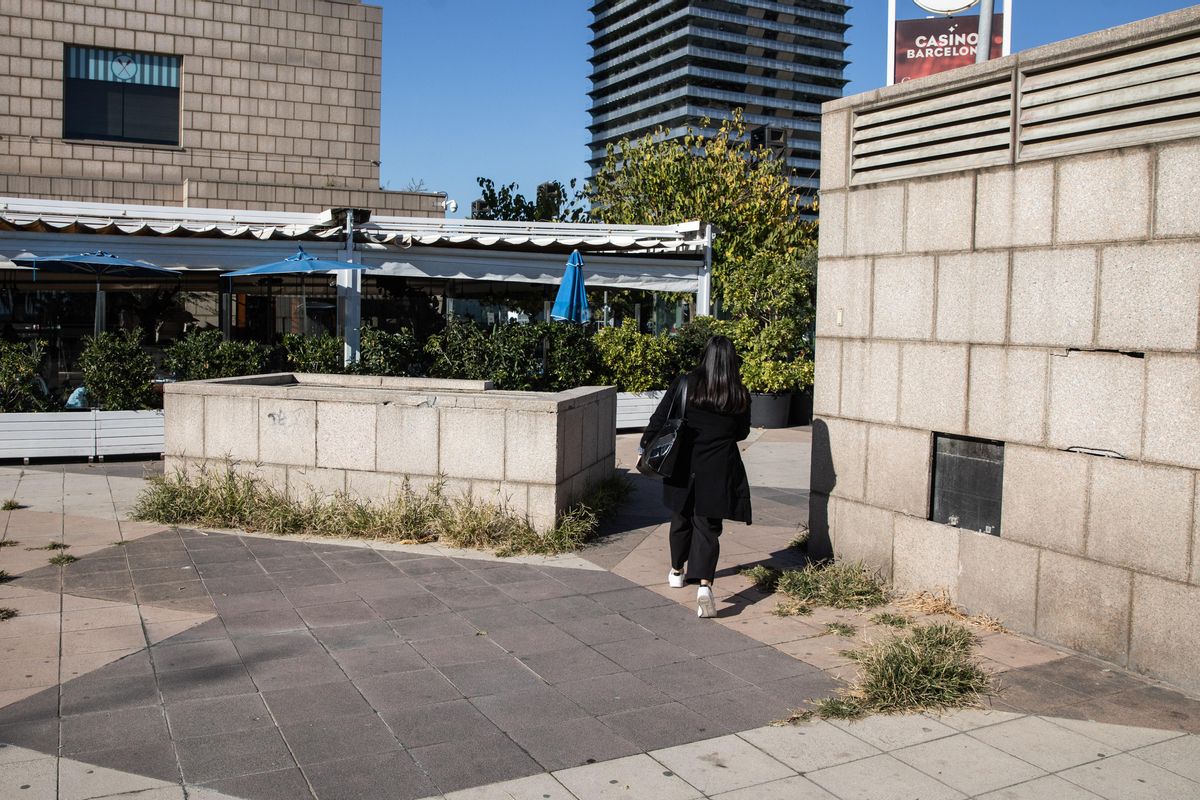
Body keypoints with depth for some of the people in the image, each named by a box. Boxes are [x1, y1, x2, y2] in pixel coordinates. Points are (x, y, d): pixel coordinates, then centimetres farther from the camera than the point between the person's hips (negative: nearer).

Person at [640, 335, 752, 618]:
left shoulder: (684, 384, -7)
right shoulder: (739, 396, -3)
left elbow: (659, 419, -6)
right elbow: (742, 433, 9)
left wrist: (645, 448, 5)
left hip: (684, 465, 1)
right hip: (719, 471, -1)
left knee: (682, 519, 20)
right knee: (708, 527, 2)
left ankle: (677, 571, 39)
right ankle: (704, 584, -16)